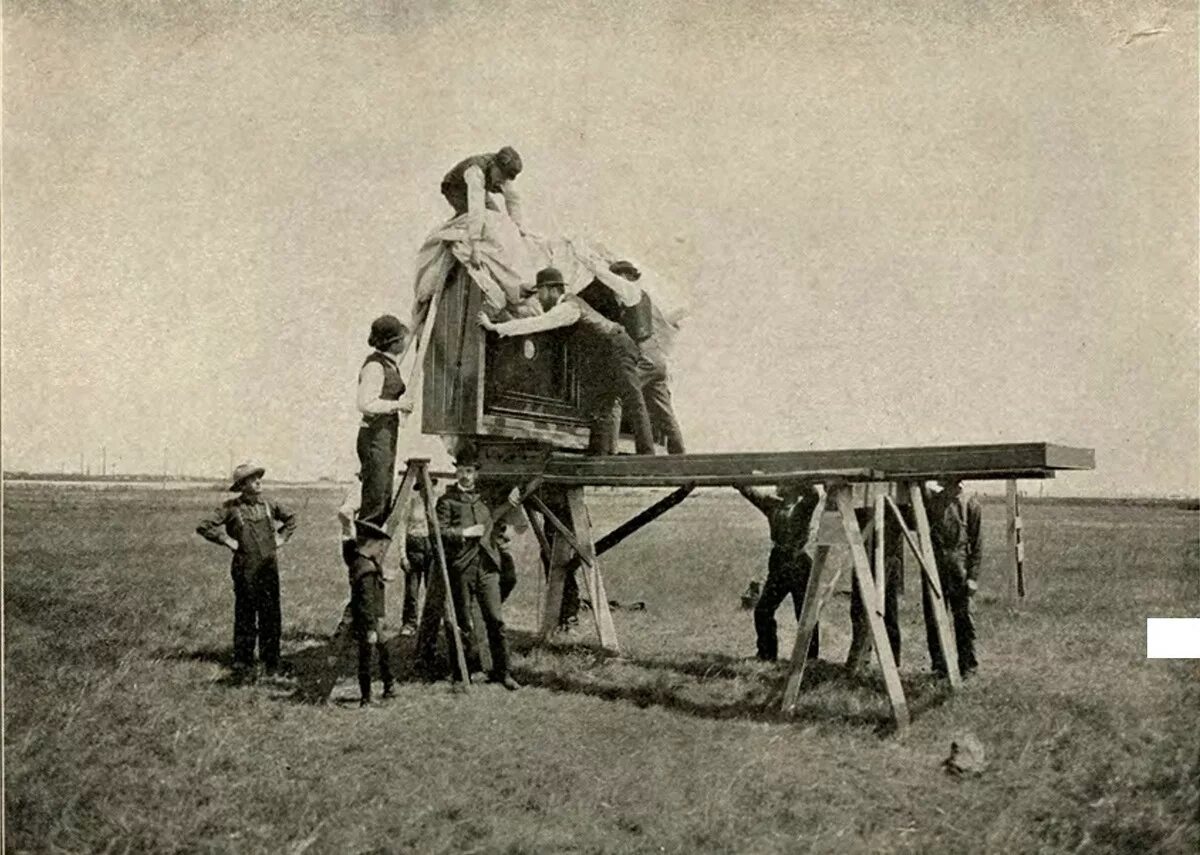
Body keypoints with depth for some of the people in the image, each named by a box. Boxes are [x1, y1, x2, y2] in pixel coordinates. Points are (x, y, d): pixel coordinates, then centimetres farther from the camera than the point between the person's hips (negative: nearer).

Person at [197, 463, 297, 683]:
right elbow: (204, 526, -8)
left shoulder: (269, 504, 6)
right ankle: (243, 667, 6)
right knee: (245, 618, 0)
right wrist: (227, 541, -9)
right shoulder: (231, 508, -6)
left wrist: (282, 537, 12)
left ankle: (271, 663, 19)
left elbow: (290, 518, 24)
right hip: (246, 569, -4)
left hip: (270, 567, 4)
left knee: (271, 616, 7)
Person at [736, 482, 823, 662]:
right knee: (762, 610, 4)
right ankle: (767, 654, 16)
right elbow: (751, 494, 9)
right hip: (777, 565, 5)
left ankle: (810, 658, 9)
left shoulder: (803, 507, -3)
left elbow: (814, 495, -23)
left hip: (799, 565, -5)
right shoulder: (773, 505, 11)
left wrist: (796, 481, -28)